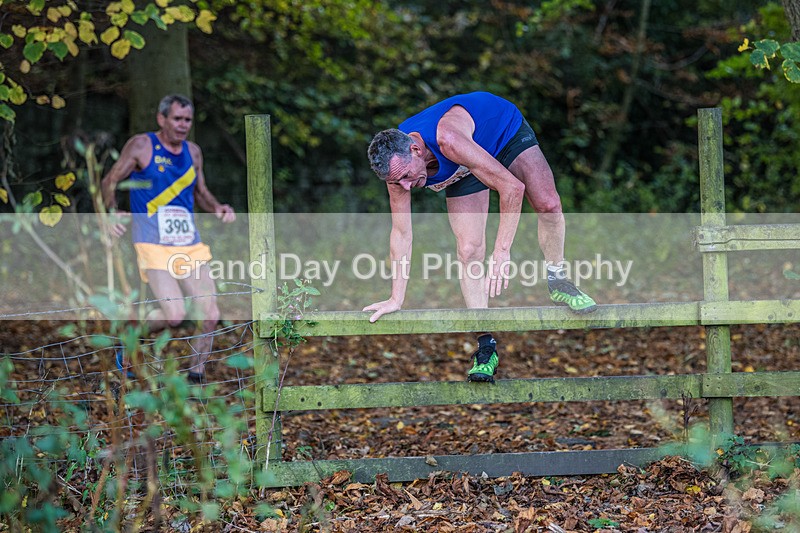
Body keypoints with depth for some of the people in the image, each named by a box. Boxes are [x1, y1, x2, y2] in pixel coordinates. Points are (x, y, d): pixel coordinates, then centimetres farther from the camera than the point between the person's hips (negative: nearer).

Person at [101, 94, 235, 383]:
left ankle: (196, 376, 17)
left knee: (210, 315, -3)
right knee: (175, 315, -20)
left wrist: (218, 208, 4)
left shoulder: (193, 151, 13)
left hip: (190, 246, 6)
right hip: (153, 245, -6)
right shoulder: (141, 145, -4)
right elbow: (110, 182, 0)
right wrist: (113, 213, -18)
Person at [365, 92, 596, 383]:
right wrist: (396, 299, -14)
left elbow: (512, 187, -42)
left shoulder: (447, 139, -46)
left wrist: (501, 252, -42)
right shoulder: (396, 163, -27)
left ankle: (557, 281, 0)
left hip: (507, 129, -4)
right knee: (469, 249, -10)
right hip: (465, 169, 4)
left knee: (548, 204, -26)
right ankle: (486, 346, -3)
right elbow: (401, 232, -15)